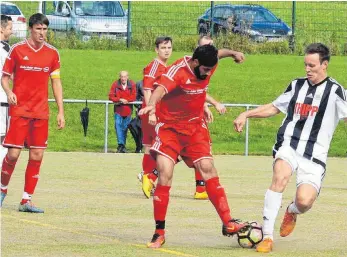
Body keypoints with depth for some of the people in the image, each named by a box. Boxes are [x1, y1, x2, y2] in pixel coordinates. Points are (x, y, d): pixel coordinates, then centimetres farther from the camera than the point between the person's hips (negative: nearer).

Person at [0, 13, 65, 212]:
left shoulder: (52, 53, 7)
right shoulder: (17, 50, -2)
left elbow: (56, 82, 12)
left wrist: (61, 112, 7)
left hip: (41, 112, 3)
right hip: (19, 110, -3)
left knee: (37, 156, -1)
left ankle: (26, 200, 6)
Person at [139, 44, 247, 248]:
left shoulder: (208, 67, -6)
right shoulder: (178, 72, -26)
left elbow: (216, 55, 20)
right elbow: (160, 89, -47)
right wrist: (152, 105, -65)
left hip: (196, 126, 5)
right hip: (170, 126, -5)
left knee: (207, 168, -9)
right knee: (165, 174, -15)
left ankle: (228, 223, -8)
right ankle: (159, 232, -4)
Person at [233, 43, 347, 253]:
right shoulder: (297, 86, 12)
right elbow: (274, 108, 25)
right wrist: (246, 115, 16)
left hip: (314, 156, -2)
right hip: (288, 146, 2)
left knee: (304, 202, -18)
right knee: (281, 177, -30)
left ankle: (292, 212, 24)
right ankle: (268, 237, -26)